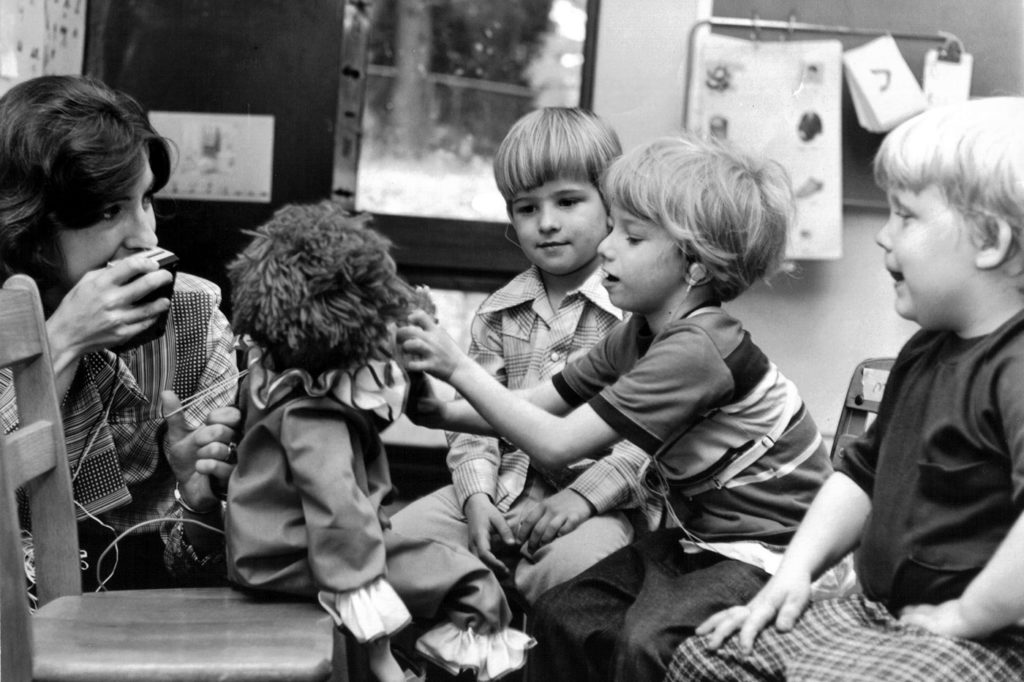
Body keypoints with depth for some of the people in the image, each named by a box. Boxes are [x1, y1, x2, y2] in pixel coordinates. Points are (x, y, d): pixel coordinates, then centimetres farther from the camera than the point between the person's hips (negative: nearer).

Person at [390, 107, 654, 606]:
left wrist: (586, 493, -20)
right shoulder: (499, 313, 13)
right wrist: (477, 496, -7)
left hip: (600, 503, -4)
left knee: (572, 564, -37)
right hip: (505, 490, 5)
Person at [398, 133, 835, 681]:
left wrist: (460, 369, -22)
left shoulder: (694, 349, -26)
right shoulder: (639, 334, 4)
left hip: (769, 549, -9)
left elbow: (556, 444, -26)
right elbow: (538, 406, 5)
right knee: (562, 612, -2)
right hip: (699, 537, 9)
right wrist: (444, 412, -10)